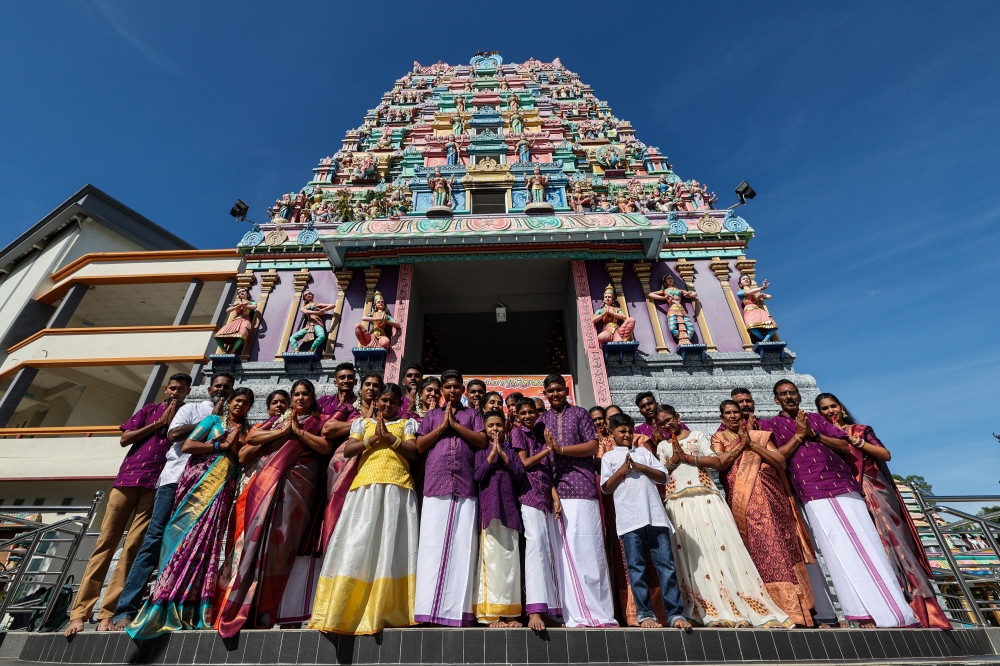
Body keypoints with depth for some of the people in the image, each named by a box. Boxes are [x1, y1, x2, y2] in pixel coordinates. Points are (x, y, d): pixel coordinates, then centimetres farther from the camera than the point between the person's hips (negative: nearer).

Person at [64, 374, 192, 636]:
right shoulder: (149, 410, 14)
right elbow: (124, 439, 6)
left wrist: (171, 423, -5)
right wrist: (158, 423, -3)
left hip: (157, 486, -1)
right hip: (128, 478, 1)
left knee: (132, 548, -3)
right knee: (105, 544, 2)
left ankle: (108, 613, 2)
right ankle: (79, 611, 8)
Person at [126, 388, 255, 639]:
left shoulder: (244, 432, 18)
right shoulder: (213, 419, 13)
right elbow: (187, 445, 0)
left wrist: (234, 444, -6)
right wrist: (221, 445, -3)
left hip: (221, 488, 1)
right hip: (198, 481, -1)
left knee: (205, 540, -8)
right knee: (184, 535, -9)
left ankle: (188, 611, -6)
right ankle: (165, 607, -3)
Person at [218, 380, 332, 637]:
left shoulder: (318, 420, 12)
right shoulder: (278, 419, 24)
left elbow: (327, 447, -5)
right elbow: (252, 436, 8)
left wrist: (298, 431, -4)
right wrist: (282, 432, -2)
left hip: (296, 484, -3)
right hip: (267, 482, 4)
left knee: (280, 538, -10)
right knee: (260, 536, -5)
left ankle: (262, 609, -4)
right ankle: (247, 607, 0)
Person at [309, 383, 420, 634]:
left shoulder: (406, 423, 16)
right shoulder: (363, 422, 19)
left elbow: (413, 452, 2)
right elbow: (347, 450, 7)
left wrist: (389, 437, -7)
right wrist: (373, 439, -5)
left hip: (397, 486, -1)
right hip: (366, 485, 1)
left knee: (392, 543, -4)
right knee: (359, 542, -4)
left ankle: (386, 610, 3)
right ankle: (345, 610, 3)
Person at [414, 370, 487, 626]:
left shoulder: (472, 414, 17)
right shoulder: (432, 416, 19)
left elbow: (482, 441, 2)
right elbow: (419, 445, 9)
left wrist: (455, 424, -3)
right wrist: (442, 426, -1)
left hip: (466, 486, 0)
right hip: (436, 485, 1)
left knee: (463, 545, -2)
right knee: (433, 543, -2)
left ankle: (458, 608, 4)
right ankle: (430, 607, 4)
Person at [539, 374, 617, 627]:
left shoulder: (579, 413, 9)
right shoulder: (541, 421, 17)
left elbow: (593, 446, -1)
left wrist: (560, 448, -9)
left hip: (581, 487, -3)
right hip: (554, 491, 3)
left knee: (587, 549, -4)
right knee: (564, 552, 2)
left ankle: (599, 613, 5)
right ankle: (577, 615, 10)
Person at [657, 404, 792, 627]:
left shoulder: (697, 436, 13)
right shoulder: (662, 446, 17)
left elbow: (717, 462, 1)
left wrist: (688, 457, -6)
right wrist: (673, 459, -6)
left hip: (705, 498, -1)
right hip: (678, 503, 1)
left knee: (719, 546, -7)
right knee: (690, 552, -7)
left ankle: (740, 606, -1)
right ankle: (715, 611, -3)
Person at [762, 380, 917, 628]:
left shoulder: (816, 418, 18)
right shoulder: (772, 424, 6)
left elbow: (846, 446, 9)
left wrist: (814, 434, -3)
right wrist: (799, 435, -5)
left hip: (845, 486, 4)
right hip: (814, 494, -4)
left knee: (869, 546, 2)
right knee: (840, 551, -8)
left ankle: (895, 609, 10)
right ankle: (867, 613, -3)